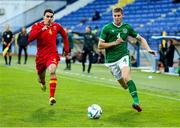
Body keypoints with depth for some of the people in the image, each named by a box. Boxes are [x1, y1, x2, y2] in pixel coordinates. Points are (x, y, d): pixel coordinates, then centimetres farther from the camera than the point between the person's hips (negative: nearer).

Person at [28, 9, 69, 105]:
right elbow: (30, 38, -22)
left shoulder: (56, 26, 0)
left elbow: (64, 36, 20)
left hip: (52, 55, -2)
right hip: (40, 56, 2)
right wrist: (41, 30, -30)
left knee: (52, 71, -29)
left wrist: (66, 49, 15)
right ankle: (42, 82, 61)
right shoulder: (37, 26, -5)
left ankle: (52, 97, -31)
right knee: (41, 75, 19)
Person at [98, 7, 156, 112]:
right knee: (125, 86, 4)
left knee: (126, 77, -30)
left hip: (123, 56, -1)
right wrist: (115, 43, -11)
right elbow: (100, 45, -2)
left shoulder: (127, 27, 6)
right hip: (111, 60, 1)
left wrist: (148, 49, 0)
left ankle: (136, 102, -36)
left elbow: (141, 39, 16)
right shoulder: (107, 28, 0)